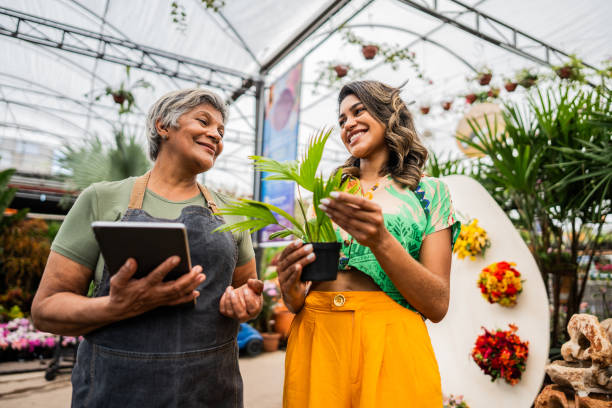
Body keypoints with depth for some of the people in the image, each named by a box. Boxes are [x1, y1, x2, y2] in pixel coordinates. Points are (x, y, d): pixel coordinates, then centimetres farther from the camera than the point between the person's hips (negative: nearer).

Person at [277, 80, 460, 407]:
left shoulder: (427, 191, 3)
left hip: (389, 345, -2)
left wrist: (380, 240, -21)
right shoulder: (324, 192, 11)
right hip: (314, 340, 3)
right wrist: (292, 293, -12)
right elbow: (298, 300, 12)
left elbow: (437, 305, -6)